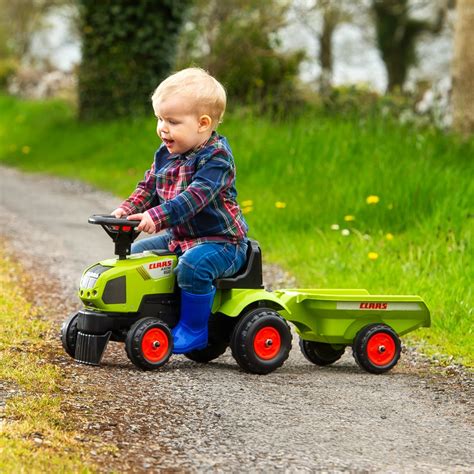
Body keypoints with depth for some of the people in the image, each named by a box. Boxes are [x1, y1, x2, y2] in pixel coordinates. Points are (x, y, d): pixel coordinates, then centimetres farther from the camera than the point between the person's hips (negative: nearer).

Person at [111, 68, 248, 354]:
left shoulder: (216, 157, -19)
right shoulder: (165, 155, 8)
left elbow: (196, 196, -31)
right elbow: (149, 188, 13)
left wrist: (157, 217, -41)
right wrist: (127, 210, -9)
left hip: (221, 242, -9)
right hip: (179, 237, 9)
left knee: (193, 265, -36)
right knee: (135, 253, 9)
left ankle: (194, 329, -19)